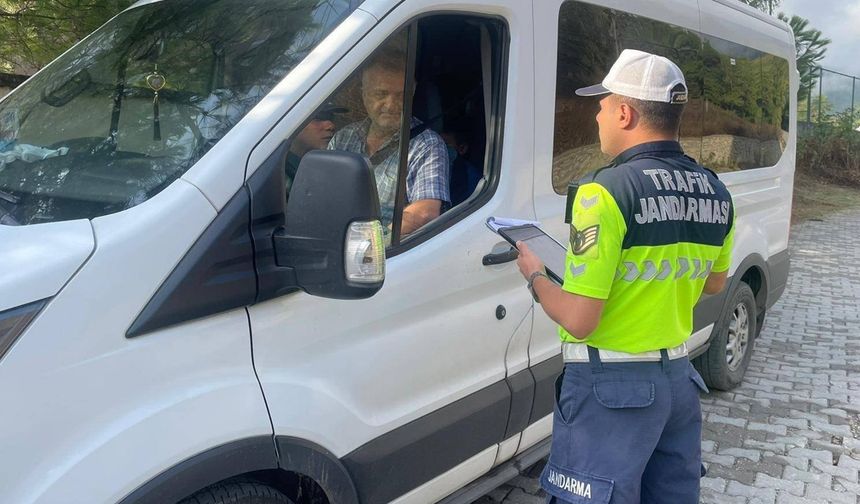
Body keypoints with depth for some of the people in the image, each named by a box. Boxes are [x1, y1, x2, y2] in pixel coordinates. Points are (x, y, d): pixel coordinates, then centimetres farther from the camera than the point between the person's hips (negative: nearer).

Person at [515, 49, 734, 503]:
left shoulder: (607, 191, -21)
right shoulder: (715, 192, 3)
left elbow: (579, 321, -21)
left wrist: (534, 276, -4)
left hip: (612, 387, -7)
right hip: (680, 377, 7)